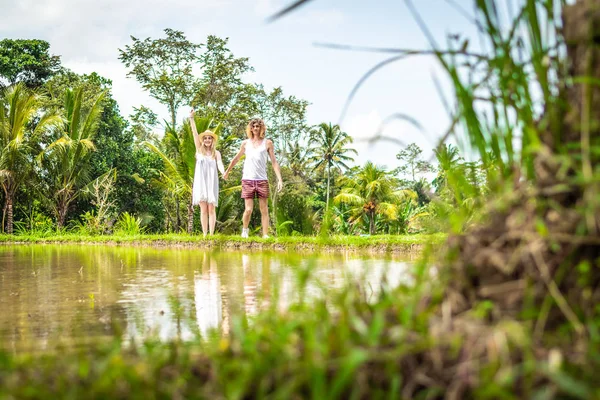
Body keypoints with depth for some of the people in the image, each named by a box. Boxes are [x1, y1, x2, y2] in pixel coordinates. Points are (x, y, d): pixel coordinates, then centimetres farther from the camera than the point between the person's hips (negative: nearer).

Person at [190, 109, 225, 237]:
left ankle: (211, 234, -4)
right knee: (203, 209, 0)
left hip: (212, 182, -1)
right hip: (200, 182, 1)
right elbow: (195, 133, 0)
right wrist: (191, 118, -8)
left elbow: (220, 164, -10)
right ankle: (204, 235, 0)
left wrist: (224, 172, -32)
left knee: (211, 208, -3)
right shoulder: (199, 150, 8)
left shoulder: (216, 153, 6)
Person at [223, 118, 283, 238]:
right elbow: (236, 158, 23)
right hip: (248, 180, 0)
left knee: (264, 210, -1)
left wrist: (279, 179, -7)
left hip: (262, 180, 0)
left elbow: (274, 162, 2)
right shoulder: (246, 143, 11)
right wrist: (227, 172, 30)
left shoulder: (267, 143, 6)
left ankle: (265, 235, 2)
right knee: (248, 210, -7)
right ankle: (244, 230, 18)